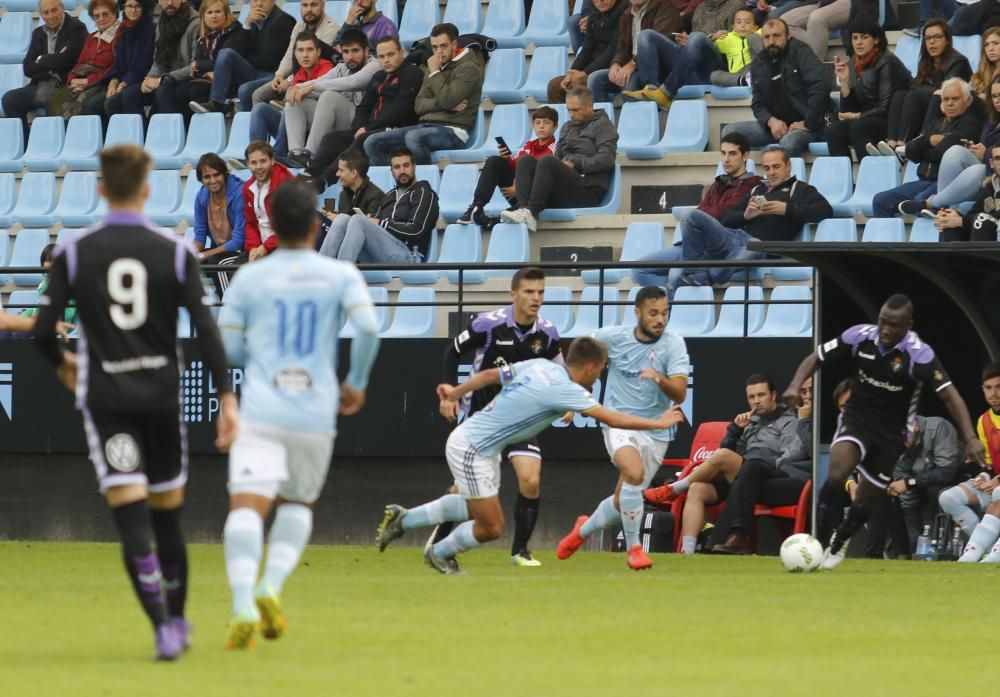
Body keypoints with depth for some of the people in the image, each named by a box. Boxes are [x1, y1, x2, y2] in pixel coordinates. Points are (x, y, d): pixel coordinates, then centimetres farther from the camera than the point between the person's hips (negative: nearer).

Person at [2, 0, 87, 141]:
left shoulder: (76, 28, -2)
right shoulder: (38, 33, 17)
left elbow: (65, 61, -13)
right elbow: (27, 68, 8)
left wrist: (41, 60, 2)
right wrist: (52, 62, -8)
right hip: (41, 85, 6)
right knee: (9, 99, -15)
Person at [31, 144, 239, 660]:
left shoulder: (74, 253, -3)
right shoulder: (175, 252, -2)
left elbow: (43, 330, -4)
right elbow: (206, 330, -7)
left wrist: (62, 364, 17)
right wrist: (226, 398, -4)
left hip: (104, 398, -2)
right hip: (161, 393, 2)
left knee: (130, 514, -6)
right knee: (167, 513, 17)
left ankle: (163, 627, -17)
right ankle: (177, 620, 28)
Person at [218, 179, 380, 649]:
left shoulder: (249, 279, 8)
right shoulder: (340, 276, 6)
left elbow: (227, 349, 9)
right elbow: (367, 327, -8)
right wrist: (356, 383, 6)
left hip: (260, 412, -1)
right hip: (316, 413, 1)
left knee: (246, 505, -13)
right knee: (298, 504, 23)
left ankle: (244, 606, -33)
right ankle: (272, 587, 0)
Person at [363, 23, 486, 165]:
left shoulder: (468, 68, -3)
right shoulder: (435, 67, 20)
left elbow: (447, 100, -17)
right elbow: (419, 105, 13)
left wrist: (435, 72, -6)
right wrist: (444, 104, -6)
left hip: (453, 131, -8)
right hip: (426, 125, 8)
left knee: (413, 137, -40)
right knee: (372, 143, -8)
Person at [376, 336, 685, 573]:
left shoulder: (539, 366, 0)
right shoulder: (564, 389, -24)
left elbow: (490, 374, 11)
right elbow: (612, 419, -24)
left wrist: (455, 392, 26)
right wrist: (659, 423, -14)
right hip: (471, 450, -9)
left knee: (473, 507, 27)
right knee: (491, 527, 0)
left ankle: (402, 519, 34)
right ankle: (439, 554, 24)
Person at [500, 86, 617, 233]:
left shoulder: (602, 125, 6)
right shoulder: (568, 127, 29)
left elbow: (606, 159, -8)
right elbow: (558, 156, 23)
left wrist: (575, 165, -14)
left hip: (588, 190, -7)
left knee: (547, 161, -29)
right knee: (525, 161, -11)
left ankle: (531, 212, -41)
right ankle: (523, 208, -33)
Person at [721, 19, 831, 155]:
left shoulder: (799, 52, -7)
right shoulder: (758, 64, 12)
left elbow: (820, 87, -18)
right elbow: (757, 104, 13)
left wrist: (807, 123, -19)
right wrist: (771, 121, -10)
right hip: (775, 124, 6)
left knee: (788, 142, -39)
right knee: (729, 132, -9)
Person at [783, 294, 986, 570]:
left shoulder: (919, 355, -23)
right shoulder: (859, 337, -15)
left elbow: (950, 395, -25)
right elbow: (816, 358, -2)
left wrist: (970, 439, -35)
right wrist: (795, 386, -21)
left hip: (892, 431, 0)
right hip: (857, 419, 0)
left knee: (864, 502, 8)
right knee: (837, 474, -29)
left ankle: (839, 543, 40)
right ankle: (820, 541, -17)